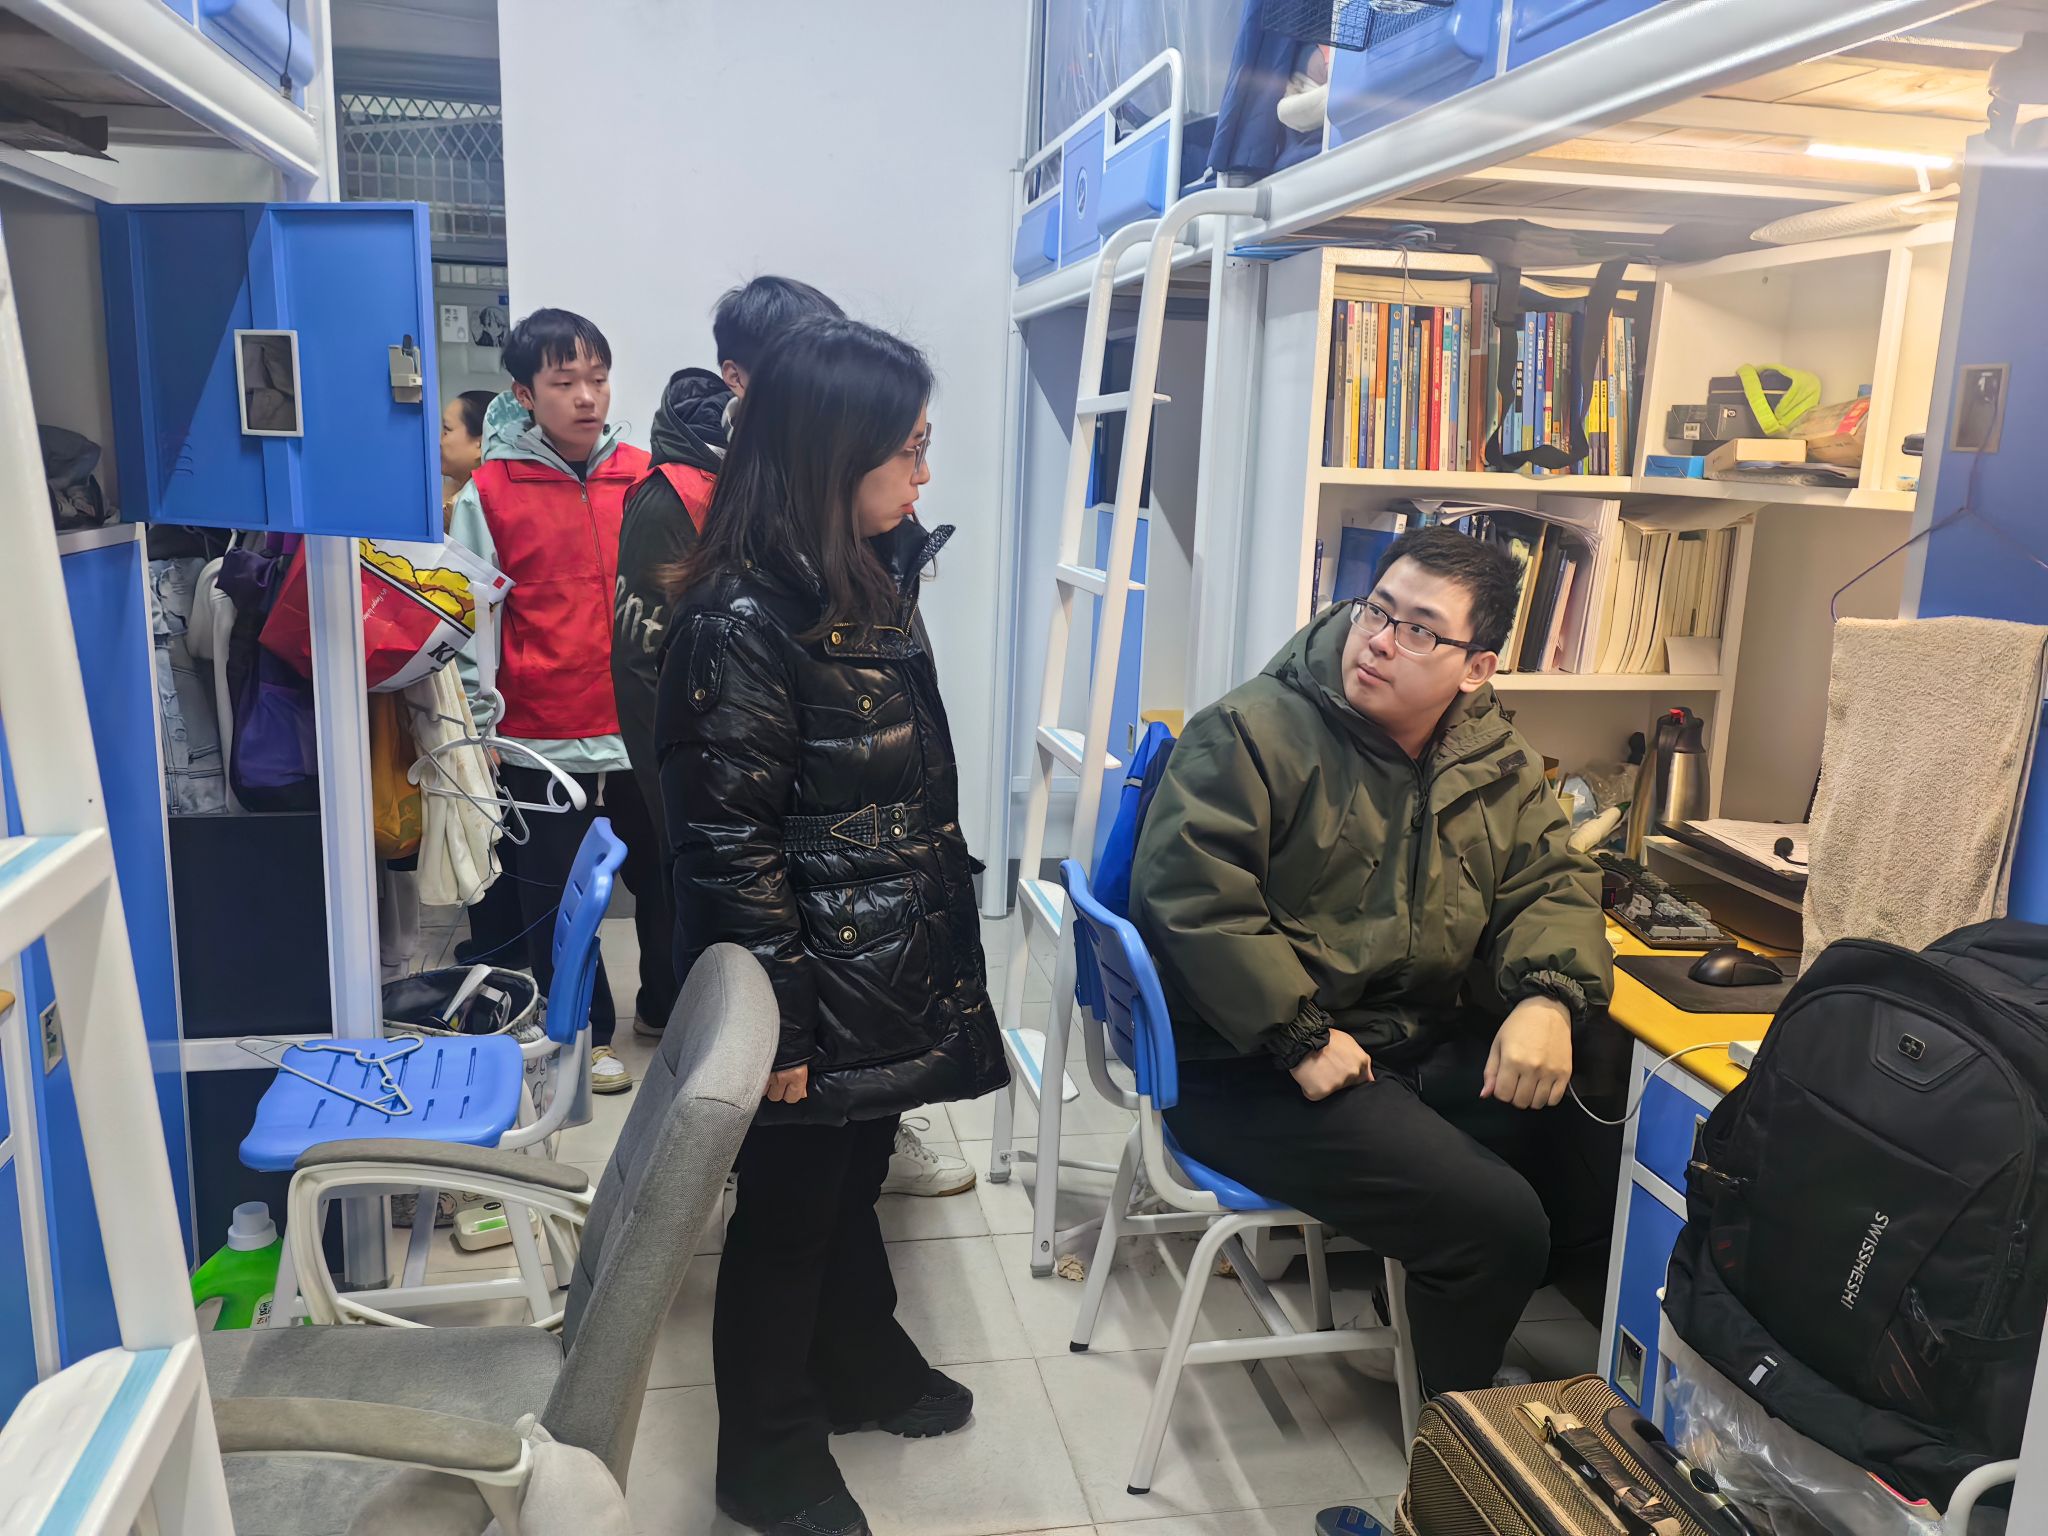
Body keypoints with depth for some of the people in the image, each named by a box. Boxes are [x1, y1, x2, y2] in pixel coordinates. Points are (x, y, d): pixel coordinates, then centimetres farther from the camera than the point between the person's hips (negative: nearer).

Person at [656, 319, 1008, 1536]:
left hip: (894, 977, 8)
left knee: (857, 1178, 25)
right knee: (789, 1210, 12)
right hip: (821, 994, -7)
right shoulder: (745, 618, -22)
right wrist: (778, 1032, -17)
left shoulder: (873, 578, 4)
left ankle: (863, 1366, 49)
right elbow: (729, 843, -21)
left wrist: (942, 948, 17)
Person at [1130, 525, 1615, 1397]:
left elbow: (1554, 884, 10)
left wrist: (1549, 996, -12)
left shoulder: (1494, 762, 7)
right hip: (1253, 1073, -7)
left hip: (1425, 1049, 8)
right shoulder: (1254, 733, -14)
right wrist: (1303, 1041, -23)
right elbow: (1190, 892, -22)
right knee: (1498, 1223, -16)